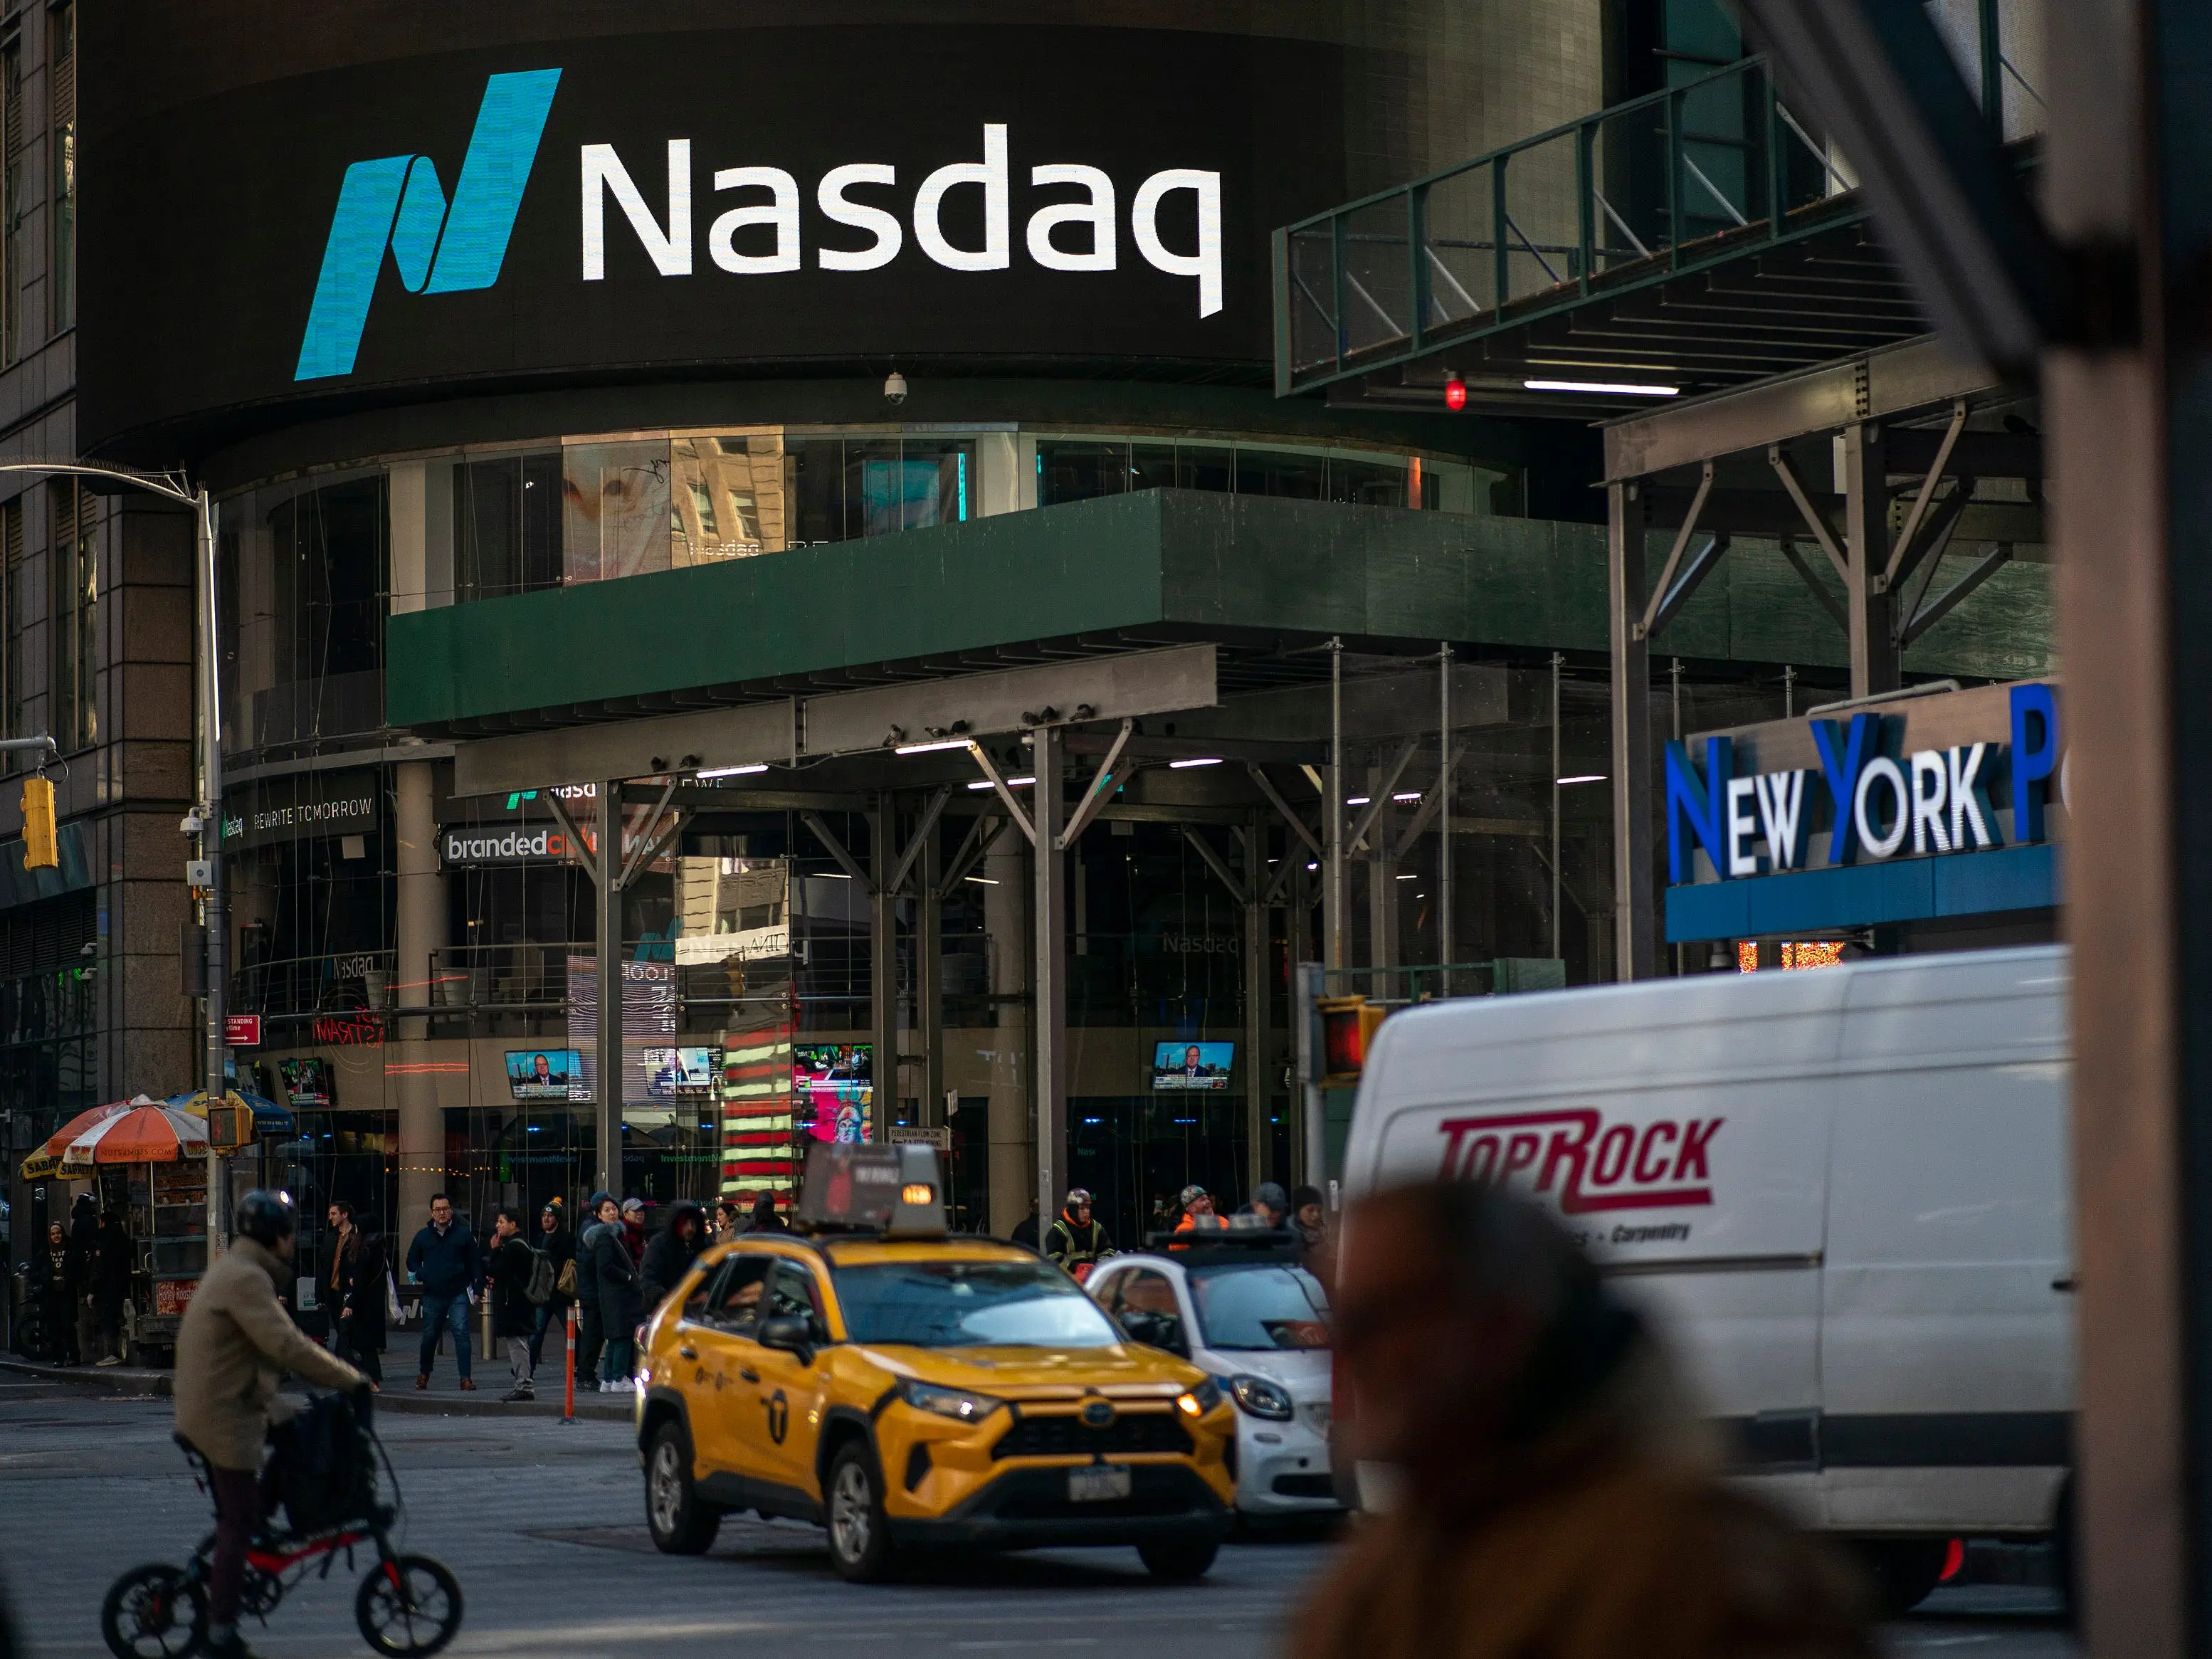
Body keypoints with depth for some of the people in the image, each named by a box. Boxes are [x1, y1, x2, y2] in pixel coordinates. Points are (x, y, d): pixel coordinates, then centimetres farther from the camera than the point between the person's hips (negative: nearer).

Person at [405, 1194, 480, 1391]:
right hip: (432, 1295, 2)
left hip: (458, 1294, -2)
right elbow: (412, 1260, 20)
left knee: (461, 1333, -12)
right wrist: (419, 1275, -1)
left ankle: (466, 1378, -12)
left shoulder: (463, 1234, 3)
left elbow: (474, 1263, 7)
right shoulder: (423, 1236, 8)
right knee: (429, 1336, 10)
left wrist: (476, 1290, 1)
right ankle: (424, 1374, 29)